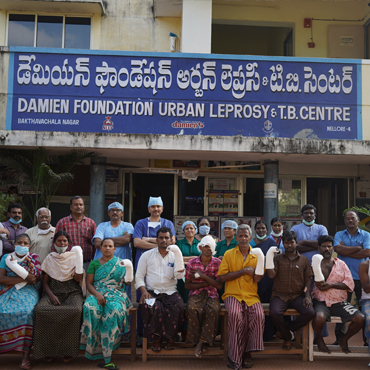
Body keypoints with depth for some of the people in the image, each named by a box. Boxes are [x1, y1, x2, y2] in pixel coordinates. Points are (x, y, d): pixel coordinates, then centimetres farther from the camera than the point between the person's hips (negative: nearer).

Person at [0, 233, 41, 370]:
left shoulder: (34, 258, 11)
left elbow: (35, 278, -6)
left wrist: (14, 263, -7)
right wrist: (24, 279, -10)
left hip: (27, 291, -2)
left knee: (26, 311, -32)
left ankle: (26, 354, -32)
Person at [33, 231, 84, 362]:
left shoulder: (74, 257, 10)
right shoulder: (49, 258, 14)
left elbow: (78, 278, -3)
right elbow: (45, 282, 9)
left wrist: (79, 258, -10)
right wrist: (51, 295, -9)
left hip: (72, 292, -1)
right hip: (53, 292, 1)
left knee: (76, 310, -35)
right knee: (40, 309, -31)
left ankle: (68, 350, -21)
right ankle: (48, 350, -19)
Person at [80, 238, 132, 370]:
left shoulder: (120, 263, 15)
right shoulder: (94, 264, 16)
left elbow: (126, 282, 9)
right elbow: (89, 283, 7)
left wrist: (128, 274, -13)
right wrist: (97, 294, -12)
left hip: (116, 294, -1)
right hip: (97, 294, 1)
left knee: (114, 309, -36)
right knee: (90, 308, -34)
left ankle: (106, 358, -32)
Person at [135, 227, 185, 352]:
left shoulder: (175, 256, 12)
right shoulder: (147, 255, 10)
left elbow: (180, 275, -3)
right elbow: (139, 276, 7)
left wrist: (178, 256, -10)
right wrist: (143, 291, -10)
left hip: (170, 292, 1)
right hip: (152, 292, -1)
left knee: (178, 308, -30)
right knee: (151, 307, -34)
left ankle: (170, 338, -8)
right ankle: (156, 338, -13)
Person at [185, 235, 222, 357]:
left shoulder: (217, 263, 4)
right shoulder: (192, 262, 4)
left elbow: (219, 285, -3)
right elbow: (187, 285, 5)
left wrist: (203, 276, -12)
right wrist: (205, 284, -7)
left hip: (212, 295, 0)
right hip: (195, 294, 0)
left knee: (213, 310, -33)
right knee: (192, 309, -34)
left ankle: (202, 342, -21)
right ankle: (197, 340, -18)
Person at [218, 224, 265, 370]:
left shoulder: (256, 255, 12)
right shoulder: (229, 254, 8)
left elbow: (257, 279, 3)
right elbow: (222, 277, -1)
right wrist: (243, 271, -6)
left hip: (251, 296, 2)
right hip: (232, 294, -1)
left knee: (259, 314, -28)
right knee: (235, 314, -32)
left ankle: (247, 352, -11)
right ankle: (235, 356, -20)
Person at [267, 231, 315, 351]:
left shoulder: (304, 260, 12)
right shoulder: (278, 258, 8)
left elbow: (308, 280, 11)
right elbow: (271, 275, -6)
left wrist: (307, 296, -4)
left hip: (298, 296, 1)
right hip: (279, 295, -1)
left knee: (310, 312, -27)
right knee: (274, 313, -31)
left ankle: (287, 328, 0)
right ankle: (287, 337, -1)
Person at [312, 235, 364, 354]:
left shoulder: (341, 264, 13)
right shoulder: (316, 263, 7)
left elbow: (350, 284, 0)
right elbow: (319, 285, -4)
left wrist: (331, 285, -12)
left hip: (340, 302, 3)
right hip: (321, 301, -3)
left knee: (361, 319, -17)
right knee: (319, 317, -35)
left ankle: (344, 340, 12)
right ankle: (319, 339, 0)